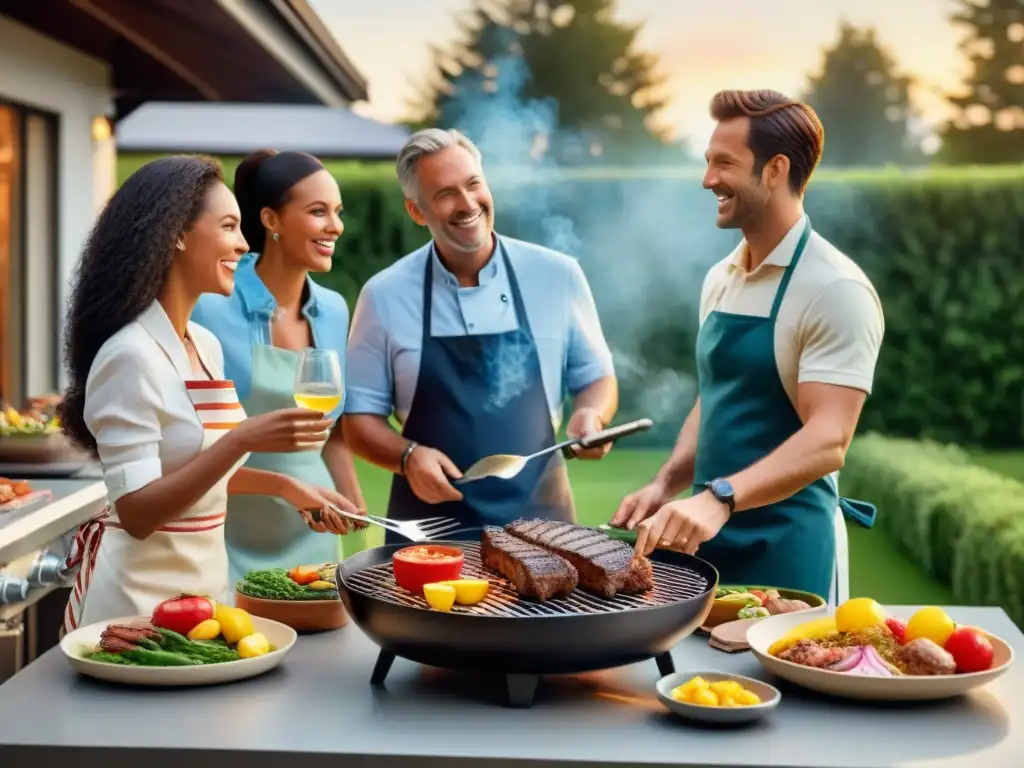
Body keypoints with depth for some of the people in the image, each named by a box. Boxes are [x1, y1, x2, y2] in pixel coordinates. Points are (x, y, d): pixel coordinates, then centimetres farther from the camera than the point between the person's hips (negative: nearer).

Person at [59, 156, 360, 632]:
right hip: (140, 596, -8)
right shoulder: (131, 355, -20)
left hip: (205, 582, 8)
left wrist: (286, 487, 9)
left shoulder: (206, 346, 5)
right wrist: (242, 440, -29)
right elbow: (136, 513, -23)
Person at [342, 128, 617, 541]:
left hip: (539, 518, 1)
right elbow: (359, 417, 4)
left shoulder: (557, 275, -1)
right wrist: (407, 456, -14)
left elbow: (596, 377, 10)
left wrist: (591, 416, -11)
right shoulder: (385, 295, -2)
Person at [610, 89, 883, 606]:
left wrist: (719, 498, -34)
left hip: (785, 550, -7)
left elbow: (827, 441, -23)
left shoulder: (835, 290, -15)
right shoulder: (720, 280, 9)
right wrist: (667, 484, 3)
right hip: (706, 538, 7)